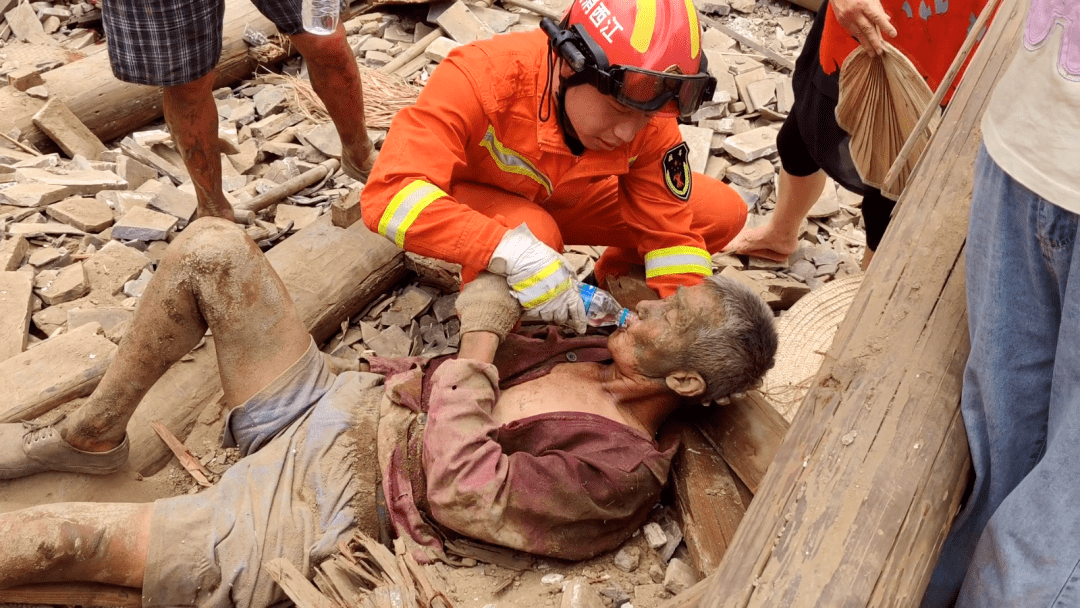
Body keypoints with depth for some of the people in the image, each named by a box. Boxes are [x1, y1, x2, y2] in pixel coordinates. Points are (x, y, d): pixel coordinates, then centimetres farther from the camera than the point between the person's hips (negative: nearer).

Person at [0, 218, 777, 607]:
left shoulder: (618, 466, -19)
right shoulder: (601, 352, 6)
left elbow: (459, 489, -24)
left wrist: (480, 343, -19)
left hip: (311, 518, -8)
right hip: (344, 398, 8)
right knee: (210, 245, -5)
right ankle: (91, 435, 12)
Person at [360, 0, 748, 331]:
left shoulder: (650, 119, -25)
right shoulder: (481, 78, -39)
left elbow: (671, 233, -17)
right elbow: (389, 195, -47)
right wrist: (516, 254, -55)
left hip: (571, 197, 4)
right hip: (476, 199, -4)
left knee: (723, 214, -10)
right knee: (534, 233, -40)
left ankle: (613, 280, 14)